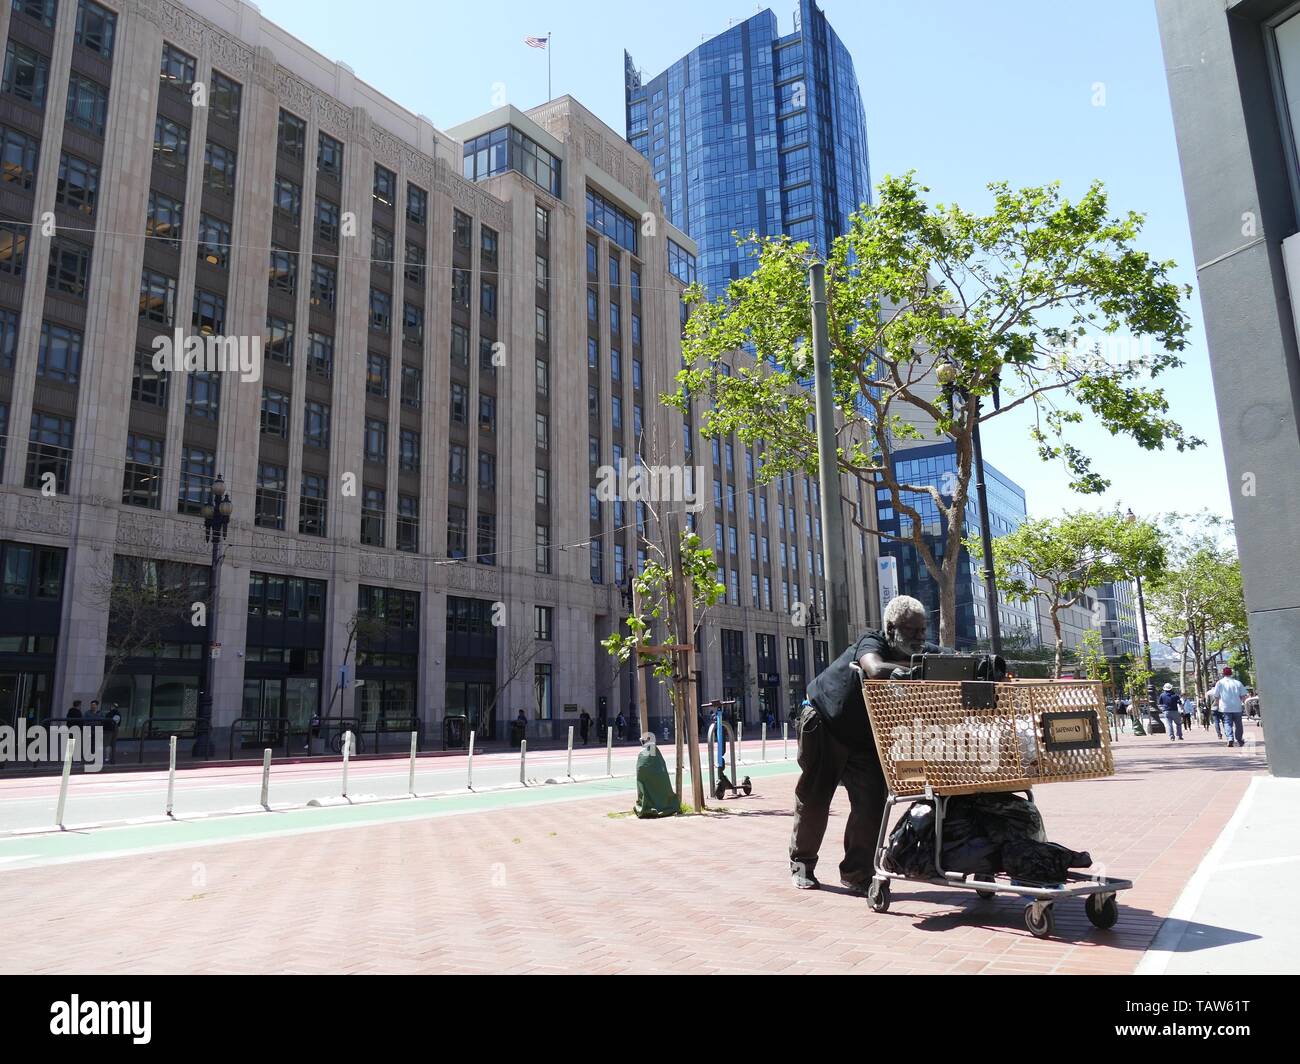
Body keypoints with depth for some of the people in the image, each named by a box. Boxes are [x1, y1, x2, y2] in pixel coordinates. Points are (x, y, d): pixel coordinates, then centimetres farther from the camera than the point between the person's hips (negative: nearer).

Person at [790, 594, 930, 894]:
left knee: (871, 802, -7)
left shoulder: (913, 661, -7)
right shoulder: (871, 643, -25)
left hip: (864, 737, 5)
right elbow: (876, 670, -48)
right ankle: (801, 864, 23)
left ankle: (857, 873, 7)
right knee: (813, 797, 6)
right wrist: (914, 668, -39)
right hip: (823, 722, -5)